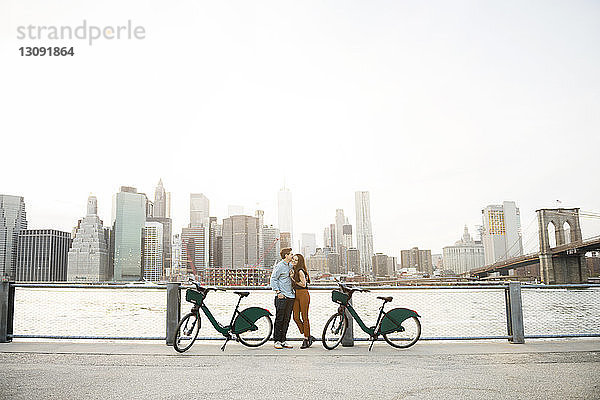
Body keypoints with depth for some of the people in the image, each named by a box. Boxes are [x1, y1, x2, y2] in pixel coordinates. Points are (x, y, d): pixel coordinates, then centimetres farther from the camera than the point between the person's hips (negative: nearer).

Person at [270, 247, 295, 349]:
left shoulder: (291, 266, 15)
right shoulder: (279, 266, -7)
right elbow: (273, 279, -9)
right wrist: (278, 292, -15)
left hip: (290, 296, 7)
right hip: (282, 297, -7)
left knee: (287, 320, 7)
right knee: (279, 319, -3)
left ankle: (283, 341, 13)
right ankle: (277, 341, 4)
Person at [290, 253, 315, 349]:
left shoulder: (300, 271, -12)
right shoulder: (293, 270, 14)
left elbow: (303, 284, -13)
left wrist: (293, 279, -11)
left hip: (303, 294, -9)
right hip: (296, 295, 9)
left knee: (304, 318, -2)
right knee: (296, 317, 5)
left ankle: (306, 340, 6)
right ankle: (309, 336, 16)